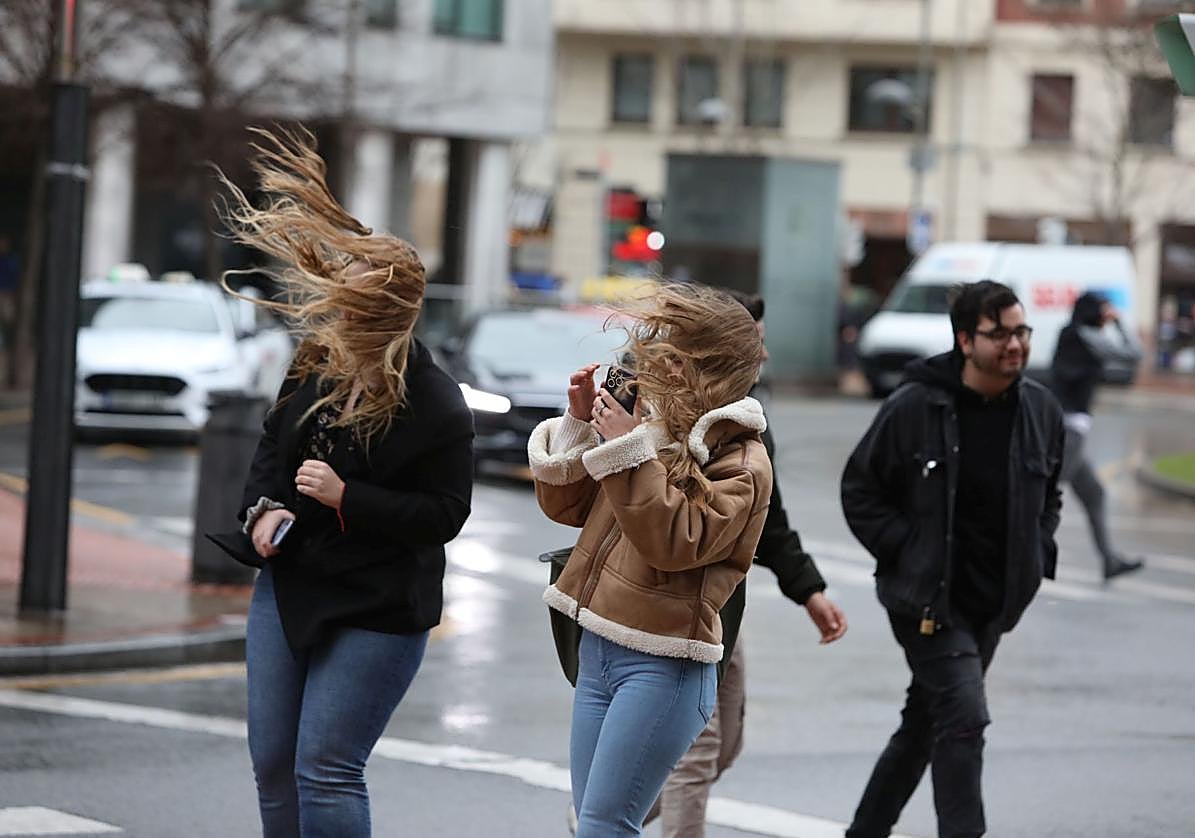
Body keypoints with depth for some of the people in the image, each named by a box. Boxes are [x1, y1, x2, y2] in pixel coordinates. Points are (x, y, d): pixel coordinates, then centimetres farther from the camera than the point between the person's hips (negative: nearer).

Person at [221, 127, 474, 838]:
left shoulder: (437, 409, -19)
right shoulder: (319, 363, 0)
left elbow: (444, 514, -17)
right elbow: (275, 441, 16)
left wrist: (347, 497, -25)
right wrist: (264, 506, -3)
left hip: (374, 612, -7)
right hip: (289, 586, 7)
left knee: (325, 770, -10)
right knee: (273, 764, 12)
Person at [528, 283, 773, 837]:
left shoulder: (740, 461, -9)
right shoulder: (654, 425, 12)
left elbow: (676, 541, -23)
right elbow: (566, 505, 17)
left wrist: (630, 451, -21)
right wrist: (579, 424, 3)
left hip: (661, 664, -8)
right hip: (598, 647, 8)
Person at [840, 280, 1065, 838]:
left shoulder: (1041, 410, 1)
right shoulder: (914, 407, -14)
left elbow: (1048, 496, 18)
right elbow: (860, 489, -3)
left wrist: (1037, 556, 4)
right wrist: (905, 553, -11)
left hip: (992, 603, 6)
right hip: (927, 599, -6)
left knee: (925, 724, 18)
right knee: (964, 718, -18)